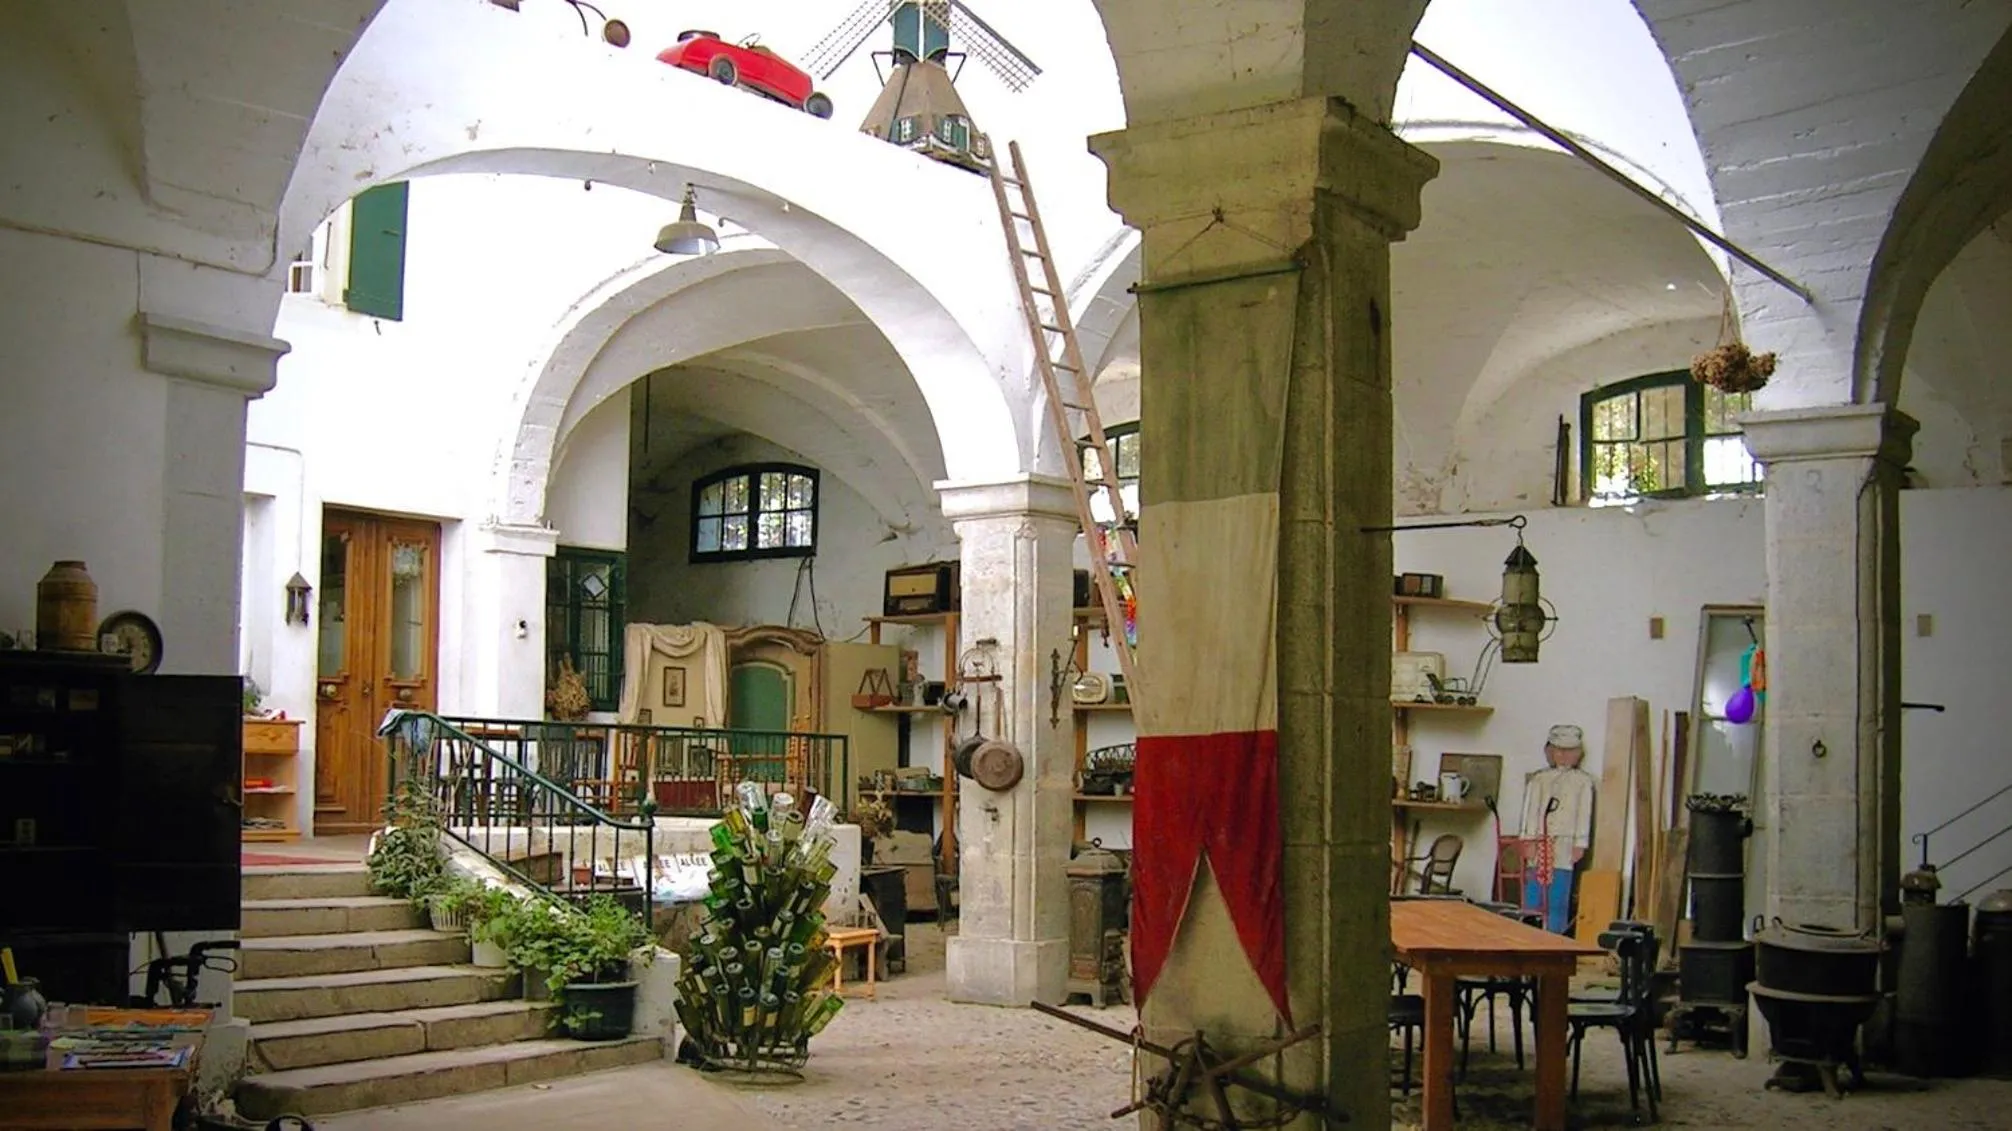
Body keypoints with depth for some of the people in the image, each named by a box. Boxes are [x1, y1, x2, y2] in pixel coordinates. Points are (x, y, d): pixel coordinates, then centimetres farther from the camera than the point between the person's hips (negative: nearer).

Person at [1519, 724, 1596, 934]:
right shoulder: (1539, 779, 8)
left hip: (1564, 844, -1)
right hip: (1540, 842, 1)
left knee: (1558, 897, -1)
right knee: (1533, 893, 0)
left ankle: (1554, 938, 2)